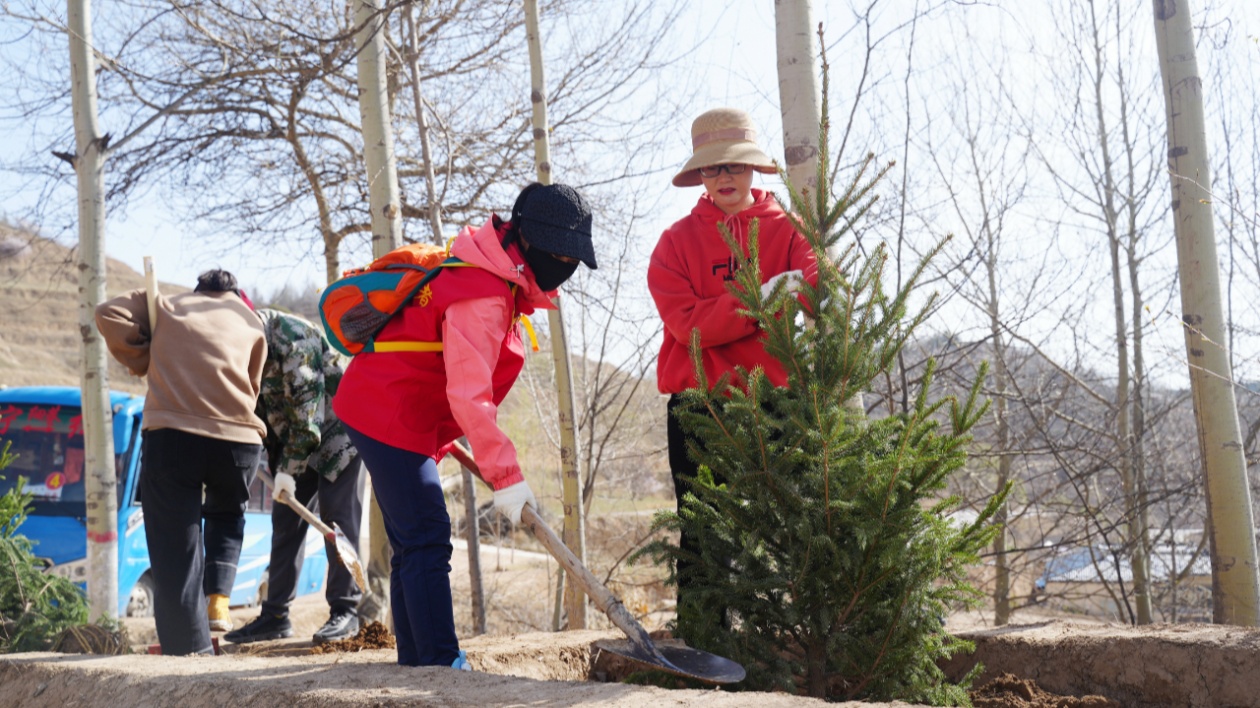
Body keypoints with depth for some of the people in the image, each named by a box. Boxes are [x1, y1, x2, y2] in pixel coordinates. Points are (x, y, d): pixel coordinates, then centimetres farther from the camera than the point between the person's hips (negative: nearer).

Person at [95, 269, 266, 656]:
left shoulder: (164, 305, 21)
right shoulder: (251, 321, 23)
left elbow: (109, 315, 7)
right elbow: (251, 387, 19)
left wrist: (141, 360, 15)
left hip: (172, 435, -2)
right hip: (239, 439, 2)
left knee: (175, 547, 5)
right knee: (227, 515, 30)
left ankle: (191, 646, 3)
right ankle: (219, 597, 13)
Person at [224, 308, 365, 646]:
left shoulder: (290, 336, -26)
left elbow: (307, 407, -26)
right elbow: (255, 407, 7)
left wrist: (288, 469, -23)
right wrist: (278, 462, -3)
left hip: (337, 429, -8)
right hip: (294, 441, 8)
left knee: (337, 517, -9)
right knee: (285, 521, 6)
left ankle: (344, 611, -3)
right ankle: (275, 615, 11)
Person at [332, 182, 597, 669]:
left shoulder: (501, 283, 10)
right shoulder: (484, 296, -24)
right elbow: (468, 394, -32)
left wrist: (433, 440, 23)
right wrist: (506, 475, -34)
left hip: (389, 413, 11)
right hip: (390, 417, -11)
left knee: (413, 542, 12)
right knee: (427, 540, -13)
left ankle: (416, 660, 18)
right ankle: (441, 662, -12)